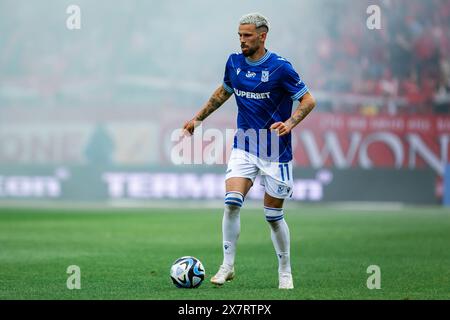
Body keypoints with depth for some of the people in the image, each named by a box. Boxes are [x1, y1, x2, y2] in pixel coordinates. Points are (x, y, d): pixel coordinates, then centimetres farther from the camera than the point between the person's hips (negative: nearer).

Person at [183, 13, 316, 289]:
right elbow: (223, 92, 23)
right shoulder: (234, 63, 4)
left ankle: (285, 272, 21)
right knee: (232, 202, -16)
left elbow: (308, 100, -8)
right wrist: (198, 119, 22)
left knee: (274, 215, 3)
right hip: (244, 147, 3)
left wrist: (290, 123, -24)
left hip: (275, 152, -3)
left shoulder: (280, 68, -11)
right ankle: (228, 266, -6)